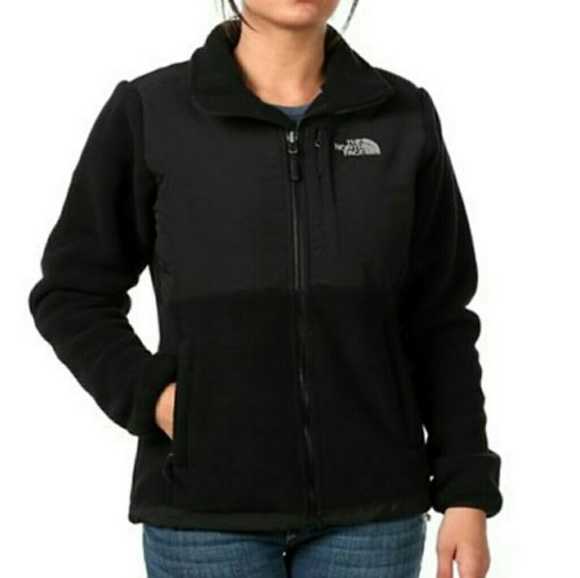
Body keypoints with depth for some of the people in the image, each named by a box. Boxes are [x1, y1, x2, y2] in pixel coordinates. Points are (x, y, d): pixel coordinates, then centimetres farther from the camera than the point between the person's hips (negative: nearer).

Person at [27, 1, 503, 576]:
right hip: (207, 507, -1)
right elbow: (71, 293, 6)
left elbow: (438, 322, 6)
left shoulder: (404, 117, 3)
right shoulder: (148, 113, -1)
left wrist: (468, 493, 1)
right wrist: (148, 395, -10)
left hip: (370, 505, 2)